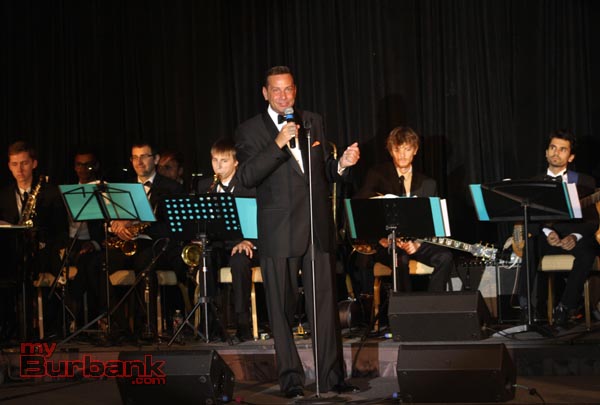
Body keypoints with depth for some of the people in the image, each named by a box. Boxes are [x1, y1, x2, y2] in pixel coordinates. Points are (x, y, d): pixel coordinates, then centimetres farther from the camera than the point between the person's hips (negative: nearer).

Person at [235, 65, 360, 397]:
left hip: (318, 228, 3)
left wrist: (342, 164, -5)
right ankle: (291, 378, 12)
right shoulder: (250, 130, 1)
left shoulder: (313, 123, 13)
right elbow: (247, 177, -13)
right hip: (278, 232, -2)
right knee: (282, 308, 3)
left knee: (325, 304, 1)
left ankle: (332, 375, 8)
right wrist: (278, 144, -21)